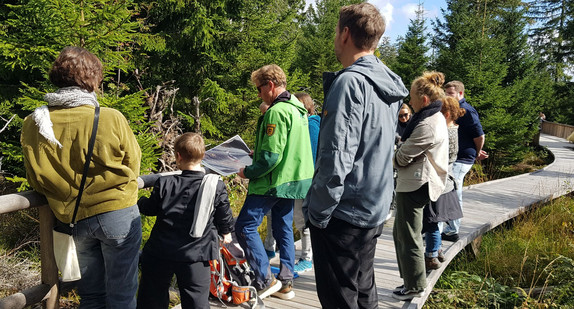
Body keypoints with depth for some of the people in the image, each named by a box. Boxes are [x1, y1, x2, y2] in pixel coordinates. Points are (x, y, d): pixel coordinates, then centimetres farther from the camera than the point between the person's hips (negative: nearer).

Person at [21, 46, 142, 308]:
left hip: (76, 219, 4)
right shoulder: (112, 119, -17)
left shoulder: (33, 125, -7)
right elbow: (133, 164, -3)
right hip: (119, 213, -3)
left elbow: (36, 180, 3)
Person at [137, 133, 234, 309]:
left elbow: (150, 208, 7)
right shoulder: (217, 186, -8)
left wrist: (139, 201, 29)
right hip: (196, 255, 0)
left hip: (161, 253, 1)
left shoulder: (165, 184, -8)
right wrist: (226, 233, 25)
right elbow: (224, 215, 5)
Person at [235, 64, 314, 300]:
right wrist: (258, 152, 18)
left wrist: (248, 172, -9)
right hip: (292, 180, 10)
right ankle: (285, 283, 21)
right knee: (284, 228, 15)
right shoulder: (298, 108, 11)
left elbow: (271, 157, -23)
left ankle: (265, 281, 1)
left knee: (245, 227, -2)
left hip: (273, 182, -10)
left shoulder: (277, 112, -19)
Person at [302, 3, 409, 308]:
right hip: (374, 210, 9)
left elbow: (336, 157, -24)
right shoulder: (389, 86, 9)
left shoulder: (349, 82, -19)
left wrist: (317, 212, -14)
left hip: (343, 213, -9)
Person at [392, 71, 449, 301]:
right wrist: (397, 159, 2)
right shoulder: (436, 118, 13)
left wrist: (392, 159, 5)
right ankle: (410, 280, 31)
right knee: (400, 233, 19)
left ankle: (414, 287, 18)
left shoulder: (427, 126, -22)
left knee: (408, 238, 3)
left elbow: (403, 156, -16)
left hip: (415, 185, -11)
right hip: (415, 183, 11)